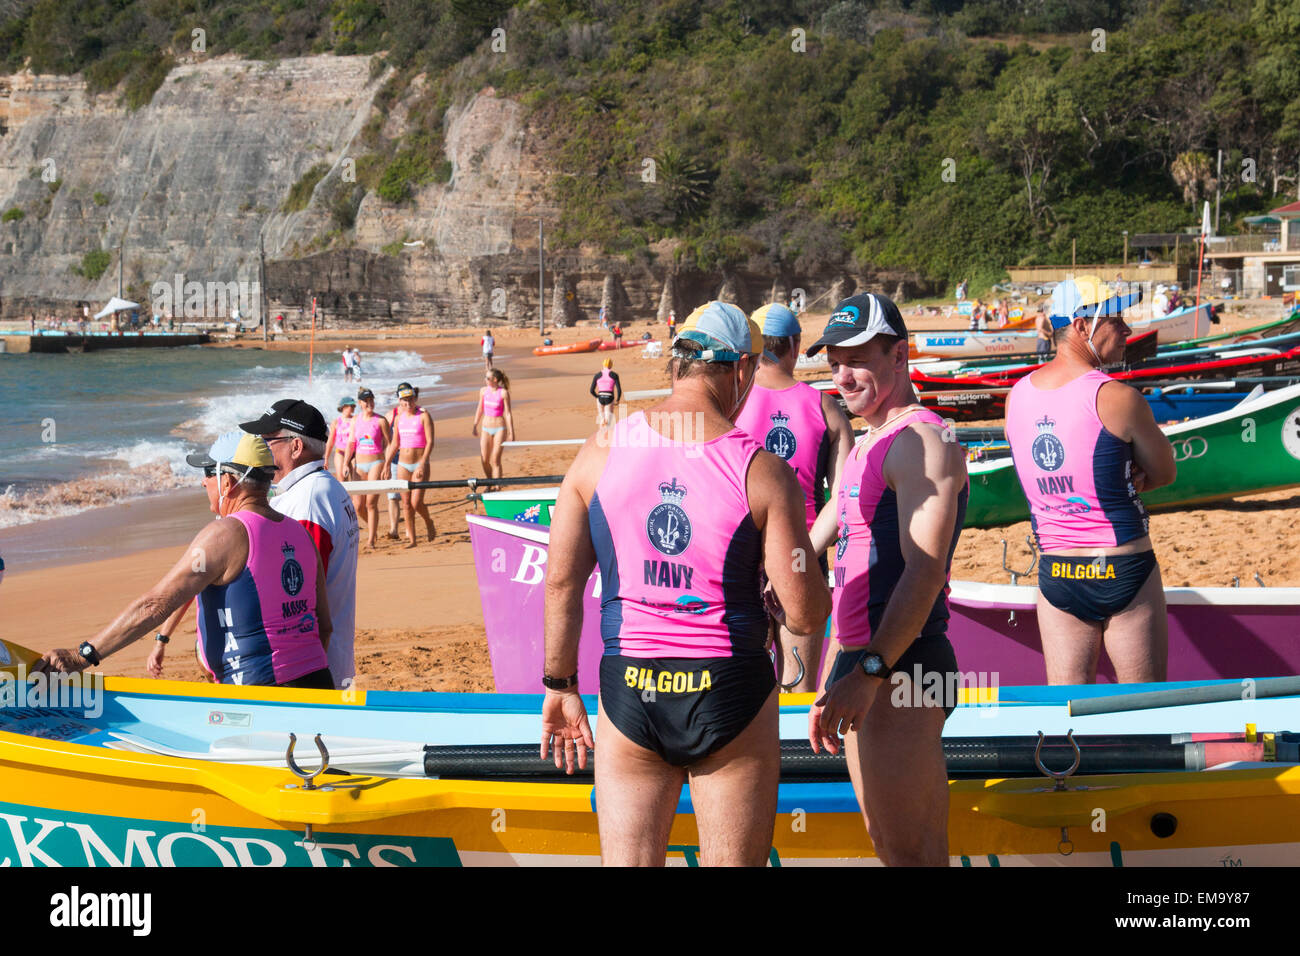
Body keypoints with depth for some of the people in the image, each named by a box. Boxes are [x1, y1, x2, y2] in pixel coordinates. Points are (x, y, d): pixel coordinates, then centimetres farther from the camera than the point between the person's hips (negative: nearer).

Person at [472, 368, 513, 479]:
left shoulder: (503, 393, -13)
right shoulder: (483, 391, 1)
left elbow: (508, 414, -10)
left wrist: (511, 433, -10)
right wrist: (475, 426, 17)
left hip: (500, 429, -5)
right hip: (486, 428, 5)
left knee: (496, 460, -7)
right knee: (485, 460, 5)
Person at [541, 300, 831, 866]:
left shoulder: (600, 454, 0)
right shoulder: (762, 472, -9)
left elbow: (561, 582, 2)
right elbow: (805, 614, -10)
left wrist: (560, 686, 13)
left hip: (629, 692, 2)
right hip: (730, 693, -2)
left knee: (628, 862, 9)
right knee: (733, 861, 9)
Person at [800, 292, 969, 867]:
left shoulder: (922, 441, -12)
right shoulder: (867, 446, 19)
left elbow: (924, 572, -22)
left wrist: (869, 673, -27)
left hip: (901, 668, -10)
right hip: (864, 665, 10)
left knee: (911, 853, -9)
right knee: (887, 845, 15)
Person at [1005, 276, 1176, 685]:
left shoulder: (1016, 396, 4)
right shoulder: (1118, 398, -14)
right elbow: (1165, 472, -1)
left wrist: (1124, 478, 3)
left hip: (1054, 573, 5)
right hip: (1124, 571, -5)